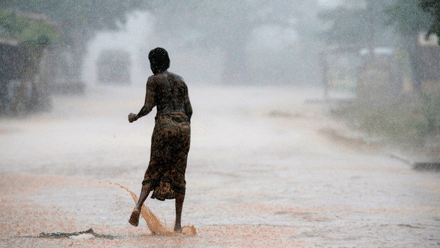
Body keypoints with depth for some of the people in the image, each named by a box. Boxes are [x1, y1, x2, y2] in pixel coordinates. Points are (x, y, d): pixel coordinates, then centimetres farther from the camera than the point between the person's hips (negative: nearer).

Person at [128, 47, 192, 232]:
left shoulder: (153, 80, 4)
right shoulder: (180, 80, 18)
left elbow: (148, 107, -5)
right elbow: (189, 110, 15)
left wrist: (134, 118, 12)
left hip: (164, 124, -4)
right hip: (183, 125, 4)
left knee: (154, 169, 3)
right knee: (178, 174, 6)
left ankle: (138, 206, -20)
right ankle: (178, 223, 4)